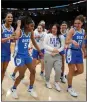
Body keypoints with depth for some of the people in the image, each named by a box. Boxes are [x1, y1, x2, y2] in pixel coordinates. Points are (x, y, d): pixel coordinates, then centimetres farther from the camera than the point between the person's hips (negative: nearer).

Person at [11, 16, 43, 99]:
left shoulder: (31, 32, 0)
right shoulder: (20, 31, -18)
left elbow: (34, 42, 16)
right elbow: (16, 37, -45)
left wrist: (39, 51, 21)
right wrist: (19, 25, -30)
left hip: (26, 54, 7)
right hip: (19, 55, -7)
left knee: (33, 71, 9)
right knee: (21, 75, -4)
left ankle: (30, 89, 29)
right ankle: (13, 89, 24)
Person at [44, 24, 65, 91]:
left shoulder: (61, 37, 4)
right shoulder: (48, 36, 0)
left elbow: (62, 46, 1)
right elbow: (45, 45, -6)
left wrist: (57, 51, -15)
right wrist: (53, 49, -18)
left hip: (57, 56, 1)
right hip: (48, 55, -1)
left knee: (58, 70, -7)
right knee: (48, 70, 7)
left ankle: (57, 83, 17)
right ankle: (47, 82, 33)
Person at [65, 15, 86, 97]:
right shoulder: (72, 30, -10)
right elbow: (66, 42, -17)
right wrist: (72, 41, -37)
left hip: (79, 52, 7)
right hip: (71, 51, -7)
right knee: (72, 70, 0)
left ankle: (68, 76, 35)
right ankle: (69, 88, 17)